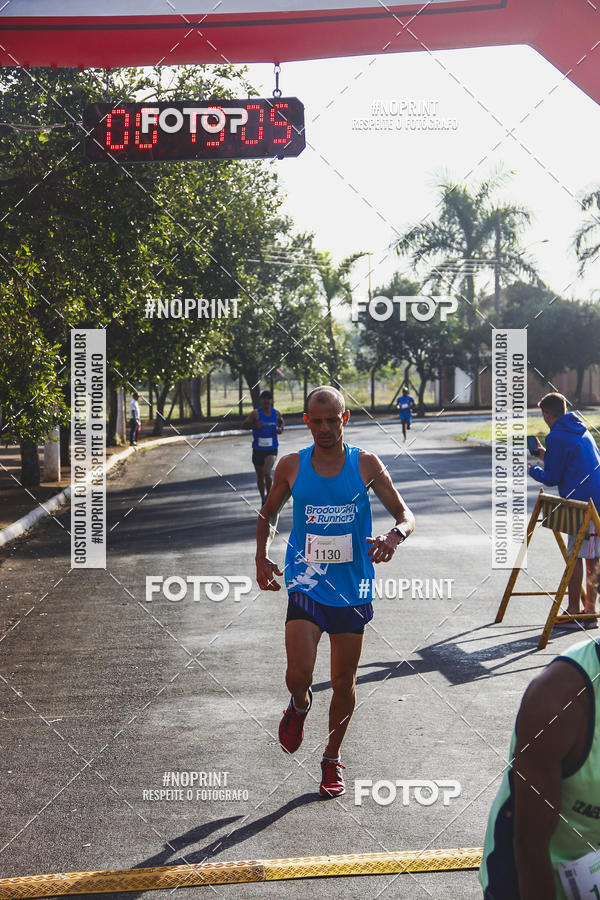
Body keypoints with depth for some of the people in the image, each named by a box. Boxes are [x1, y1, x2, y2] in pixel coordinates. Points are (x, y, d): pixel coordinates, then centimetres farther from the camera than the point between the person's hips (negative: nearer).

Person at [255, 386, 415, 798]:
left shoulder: (366, 465, -4)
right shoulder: (291, 466, -1)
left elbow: (405, 514, -2)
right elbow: (269, 514, 14)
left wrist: (395, 536, -25)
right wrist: (262, 556, -2)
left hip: (352, 591, 1)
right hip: (306, 587, 0)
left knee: (344, 682, 9)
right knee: (298, 675, -16)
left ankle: (333, 758, 32)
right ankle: (299, 706, 22)